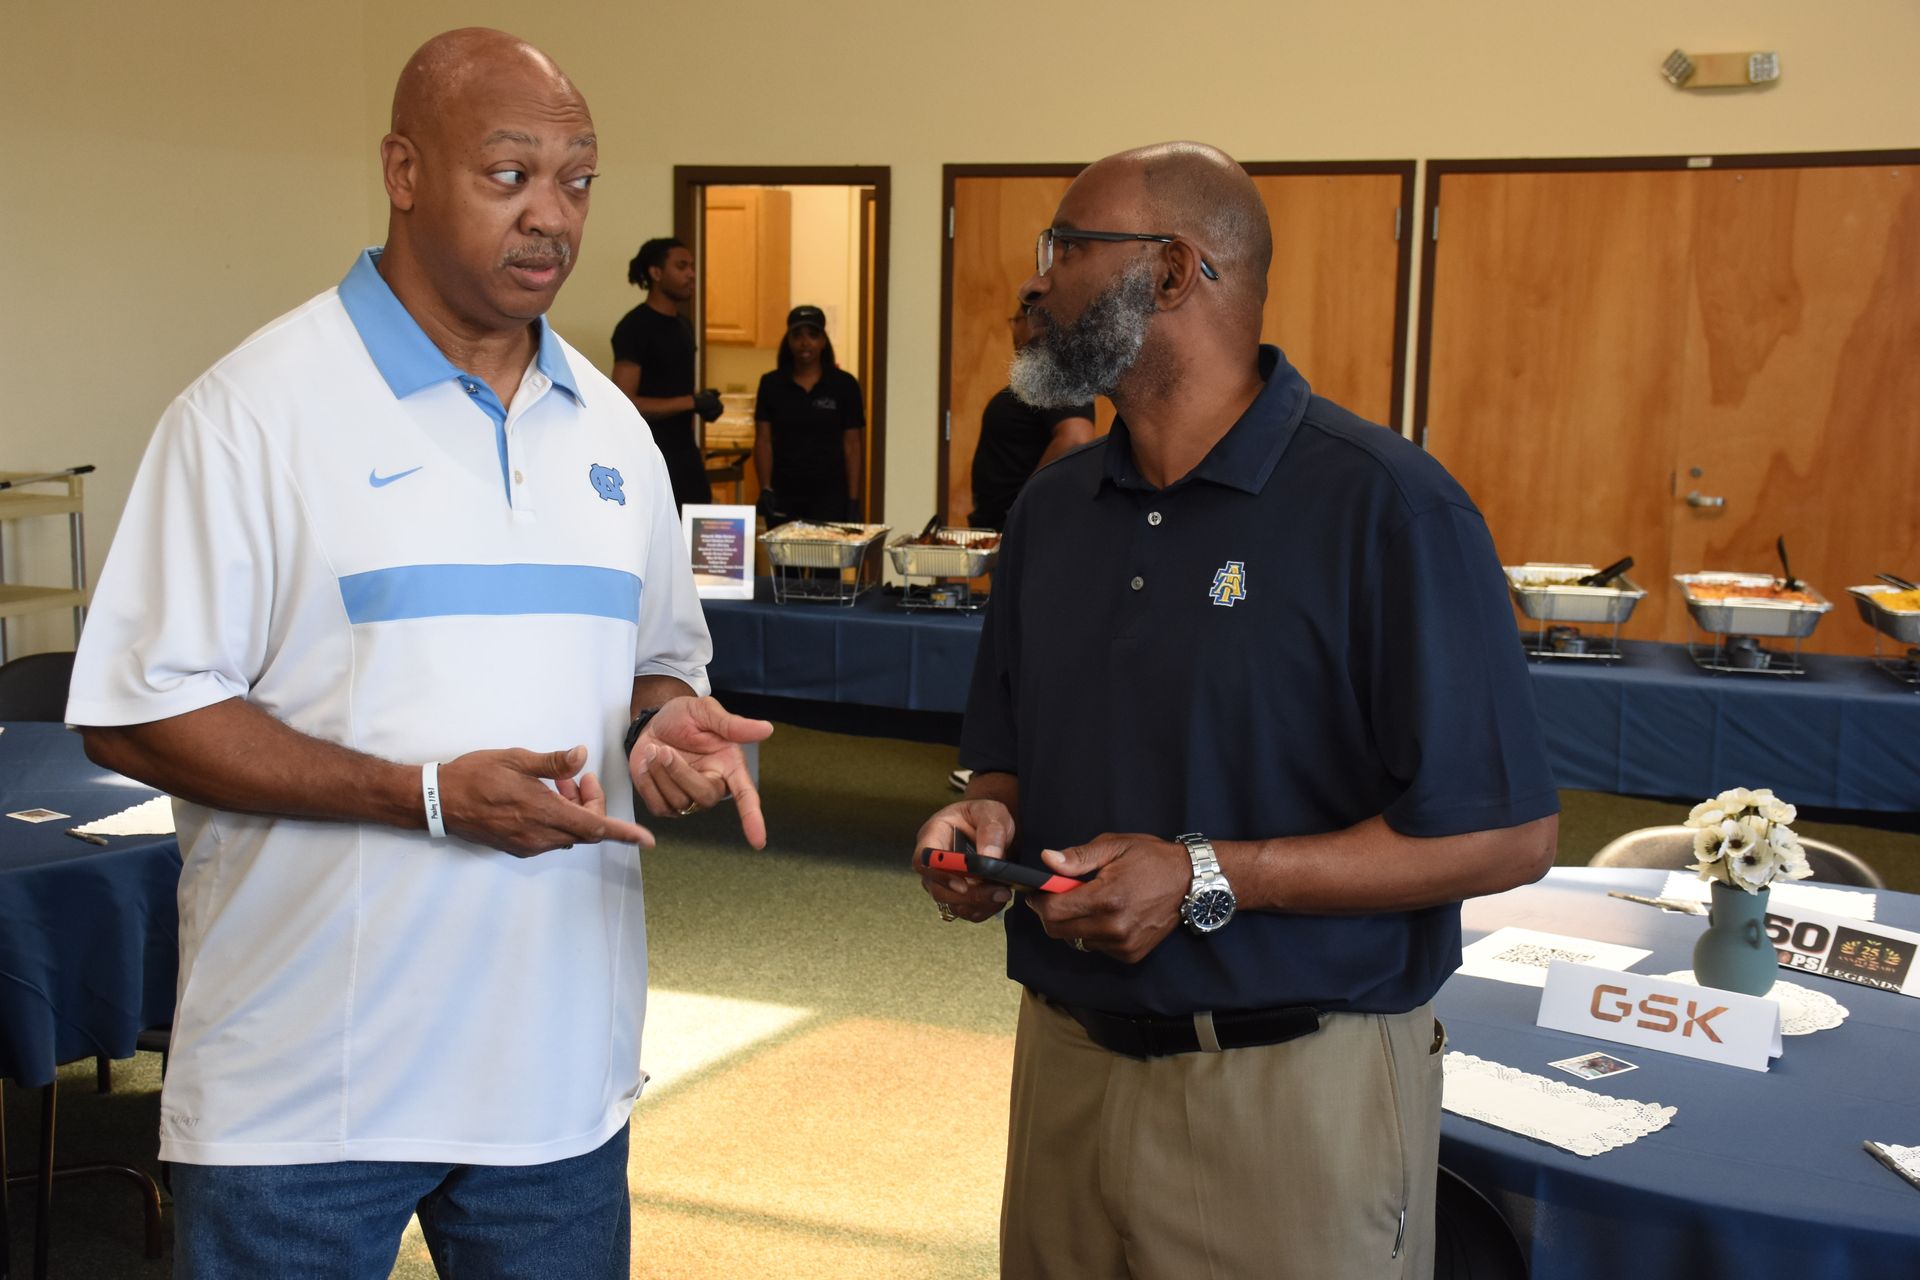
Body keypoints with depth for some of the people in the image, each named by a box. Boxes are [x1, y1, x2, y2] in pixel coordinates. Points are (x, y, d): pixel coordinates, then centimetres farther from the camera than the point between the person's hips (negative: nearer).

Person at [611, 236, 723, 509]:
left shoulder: (683, 325, 14)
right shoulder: (634, 328, -12)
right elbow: (623, 404, -20)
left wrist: (703, 403, 8)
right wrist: (692, 402, -19)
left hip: (685, 455, 8)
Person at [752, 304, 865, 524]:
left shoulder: (844, 385, 2)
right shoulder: (771, 384, 6)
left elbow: (852, 445, 2)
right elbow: (763, 440, 4)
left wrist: (854, 500, -3)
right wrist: (765, 489, -7)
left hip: (830, 497, -1)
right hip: (782, 495, 2)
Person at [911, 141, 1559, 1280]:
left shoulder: (1383, 504, -14)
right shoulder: (1054, 507, 8)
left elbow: (1508, 835, -15)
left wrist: (1207, 880, -20)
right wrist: (985, 819, -6)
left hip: (1293, 1093, -6)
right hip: (1065, 1059, 6)